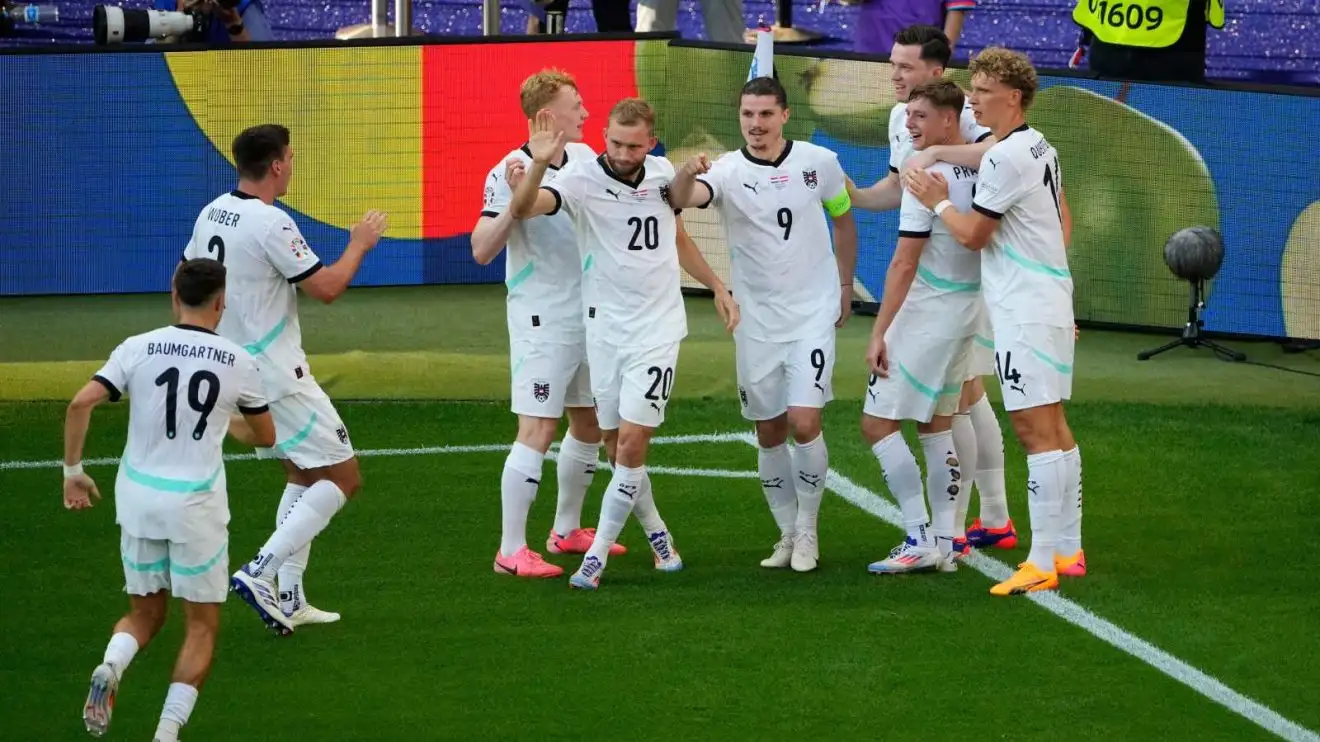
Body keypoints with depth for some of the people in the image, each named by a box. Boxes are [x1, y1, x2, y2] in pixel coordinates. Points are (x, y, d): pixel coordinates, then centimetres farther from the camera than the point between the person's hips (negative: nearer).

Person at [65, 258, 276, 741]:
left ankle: (109, 668, -12)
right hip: (196, 503, -2)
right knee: (202, 626, 10)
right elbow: (264, 436, 12)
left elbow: (81, 404, -11)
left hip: (137, 500, 2)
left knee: (145, 614, 19)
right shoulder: (238, 363, -2)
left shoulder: (138, 348, -2)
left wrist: (73, 471, 1)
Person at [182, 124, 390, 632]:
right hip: (276, 376, -9)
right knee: (343, 476, -4)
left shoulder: (211, 214, 6)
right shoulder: (270, 223, -20)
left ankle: (288, 598, 17)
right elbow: (327, 288, -17)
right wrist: (359, 245, 0)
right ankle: (260, 572, -14)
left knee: (303, 473, 21)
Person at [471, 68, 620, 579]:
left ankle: (567, 530, 30)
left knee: (589, 422, 15)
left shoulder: (583, 157, 5)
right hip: (542, 321, -8)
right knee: (537, 430, -11)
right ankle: (511, 551, -9)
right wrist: (513, 201, -32)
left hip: (590, 315, 8)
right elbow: (481, 251, -18)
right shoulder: (509, 172, -15)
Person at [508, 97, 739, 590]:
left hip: (658, 327, 1)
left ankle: (596, 557, -5)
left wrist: (716, 286, 24)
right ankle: (656, 533, 29)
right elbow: (522, 209, -27)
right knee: (616, 447, 6)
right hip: (605, 328, -1)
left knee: (632, 441, -10)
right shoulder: (582, 179, -10)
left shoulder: (663, 174, 3)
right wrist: (538, 165, -44)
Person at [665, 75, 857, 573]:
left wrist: (845, 285, 16)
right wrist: (688, 174, -51)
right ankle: (787, 534, 22)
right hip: (755, 321, 1)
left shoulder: (819, 162, -3)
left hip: (813, 313, -1)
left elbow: (843, 218, 15)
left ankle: (807, 532, 3)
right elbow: (683, 199, -29)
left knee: (804, 422, -13)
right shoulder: (727, 172, -8)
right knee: (768, 433, 7)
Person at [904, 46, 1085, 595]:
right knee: (1053, 427, 14)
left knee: (1036, 430, -11)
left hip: (1024, 313, -10)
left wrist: (938, 202, 6)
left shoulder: (1004, 158, -17)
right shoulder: (1041, 148, 12)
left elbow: (973, 235, -9)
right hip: (1050, 300, 10)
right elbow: (1063, 220, 24)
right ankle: (1069, 549, 19)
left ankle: (1042, 563, -13)